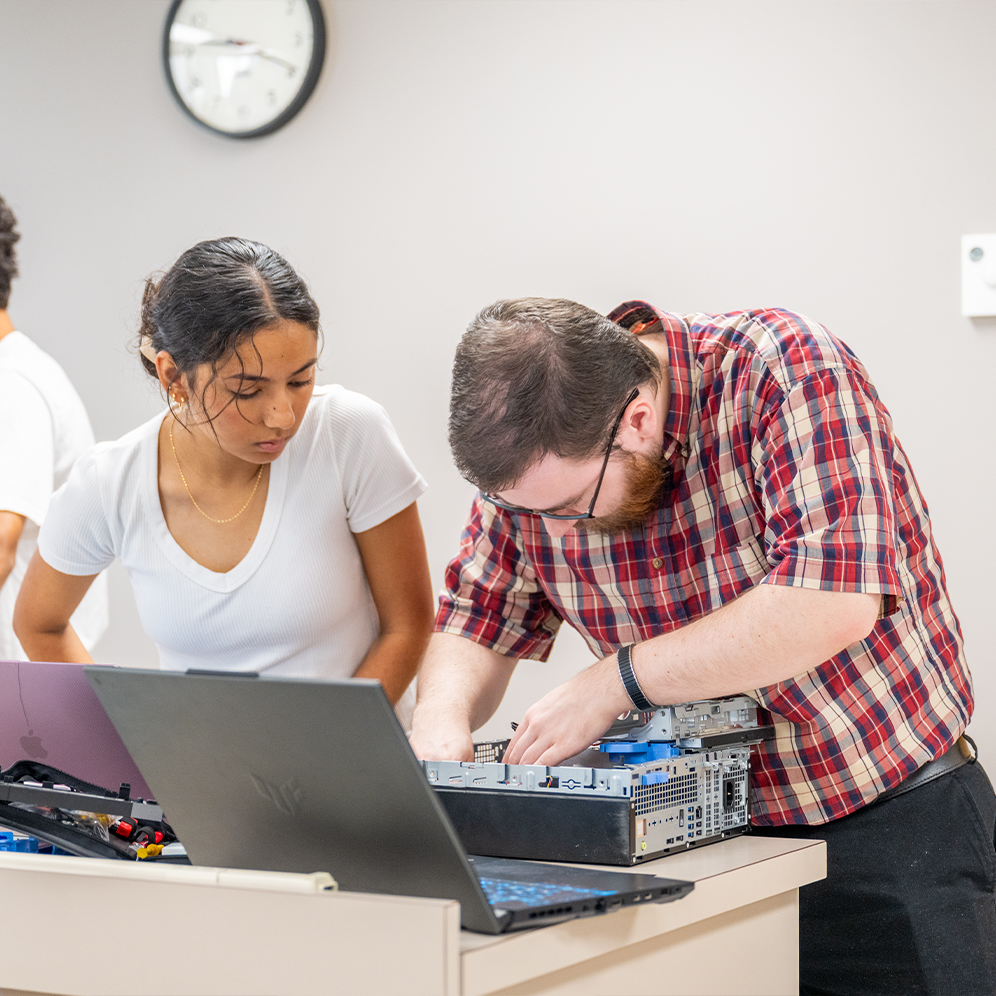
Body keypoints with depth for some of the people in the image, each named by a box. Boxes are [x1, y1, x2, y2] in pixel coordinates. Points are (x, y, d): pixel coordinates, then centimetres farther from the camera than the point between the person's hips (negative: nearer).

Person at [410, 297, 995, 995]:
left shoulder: (787, 370, -22)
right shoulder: (535, 460, -7)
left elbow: (834, 603, -33)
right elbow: (477, 622, 6)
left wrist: (616, 680, -28)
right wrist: (443, 712, -16)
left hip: (892, 826, -4)